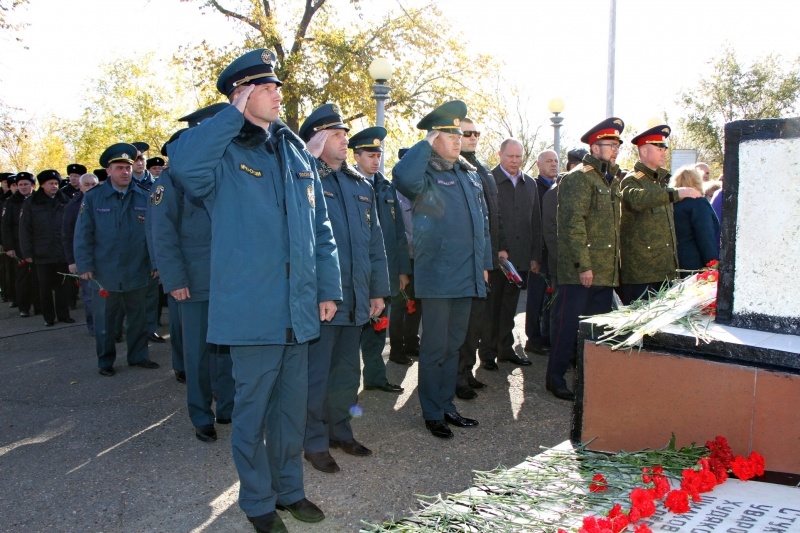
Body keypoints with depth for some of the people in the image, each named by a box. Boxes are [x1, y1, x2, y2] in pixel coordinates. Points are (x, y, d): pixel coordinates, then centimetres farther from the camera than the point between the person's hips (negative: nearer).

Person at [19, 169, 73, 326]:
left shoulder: (65, 201, 6)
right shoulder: (31, 203, 1)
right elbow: (25, 229, 0)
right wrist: (27, 253, -4)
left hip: (63, 253, 1)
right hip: (42, 254, -1)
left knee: (64, 286, 5)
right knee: (45, 288, 8)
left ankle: (63, 314, 18)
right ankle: (48, 317, 18)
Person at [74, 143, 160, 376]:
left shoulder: (143, 197, 2)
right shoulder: (92, 197, -2)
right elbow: (83, 234, -3)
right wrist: (85, 265, -8)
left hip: (137, 272, 1)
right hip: (104, 273, -1)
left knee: (138, 318, 12)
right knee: (104, 319, 9)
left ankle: (138, 356, 26)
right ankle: (105, 362, 22)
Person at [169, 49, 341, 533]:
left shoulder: (297, 152, 11)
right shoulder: (224, 153, -5)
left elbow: (320, 227, 12)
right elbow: (183, 162, -31)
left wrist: (329, 288, 7)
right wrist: (235, 115, -19)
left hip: (300, 309, 6)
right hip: (252, 308, -5)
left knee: (293, 405, 17)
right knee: (253, 409, 8)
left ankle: (289, 488, 35)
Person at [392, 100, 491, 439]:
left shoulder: (470, 175, 15)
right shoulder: (426, 175, -8)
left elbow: (482, 222, 20)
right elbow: (402, 176, -33)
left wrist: (485, 263, 17)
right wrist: (426, 144, -20)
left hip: (467, 277, 7)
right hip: (437, 277, -7)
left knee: (454, 345, 16)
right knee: (435, 347, 2)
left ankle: (447, 406, 28)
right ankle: (432, 414, 15)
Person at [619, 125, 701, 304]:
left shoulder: (661, 180, 21)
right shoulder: (632, 180, -7)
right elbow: (637, 198, -33)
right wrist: (676, 193, -37)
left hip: (664, 267, 9)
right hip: (641, 268, -8)